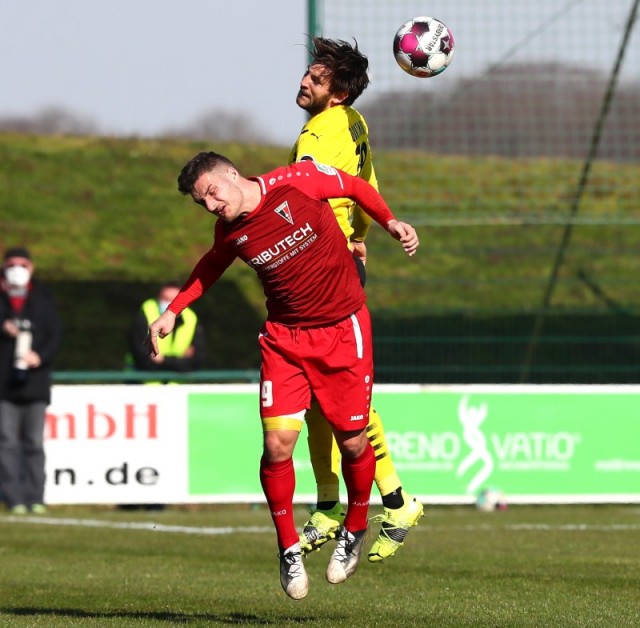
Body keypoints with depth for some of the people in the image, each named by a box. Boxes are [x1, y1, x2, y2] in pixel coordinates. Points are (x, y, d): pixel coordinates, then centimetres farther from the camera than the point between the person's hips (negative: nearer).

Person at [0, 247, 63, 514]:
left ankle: (35, 498, 4)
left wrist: (40, 356, -9)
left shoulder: (42, 298, 10)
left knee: (34, 441, 2)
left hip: (35, 379, 1)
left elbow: (55, 334, 7)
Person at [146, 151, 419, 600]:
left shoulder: (297, 183, -16)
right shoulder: (230, 234, -4)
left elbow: (356, 187, 0)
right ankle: (289, 549, 8)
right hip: (284, 336, 2)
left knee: (352, 442, 1)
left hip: (343, 330, -2)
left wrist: (390, 221, -12)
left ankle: (355, 530, 28)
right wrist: (172, 313, 12)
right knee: (278, 443, -11)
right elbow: (210, 268, 18)